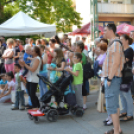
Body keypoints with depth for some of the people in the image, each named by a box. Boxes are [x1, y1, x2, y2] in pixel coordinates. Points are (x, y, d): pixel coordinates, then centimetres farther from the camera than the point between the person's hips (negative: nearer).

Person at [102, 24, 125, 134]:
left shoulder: (116, 44, -15)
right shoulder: (112, 44, 15)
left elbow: (116, 63, -21)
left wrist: (109, 78, -20)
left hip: (113, 78, -10)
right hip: (110, 77, 10)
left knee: (111, 106, -8)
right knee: (115, 104, 15)